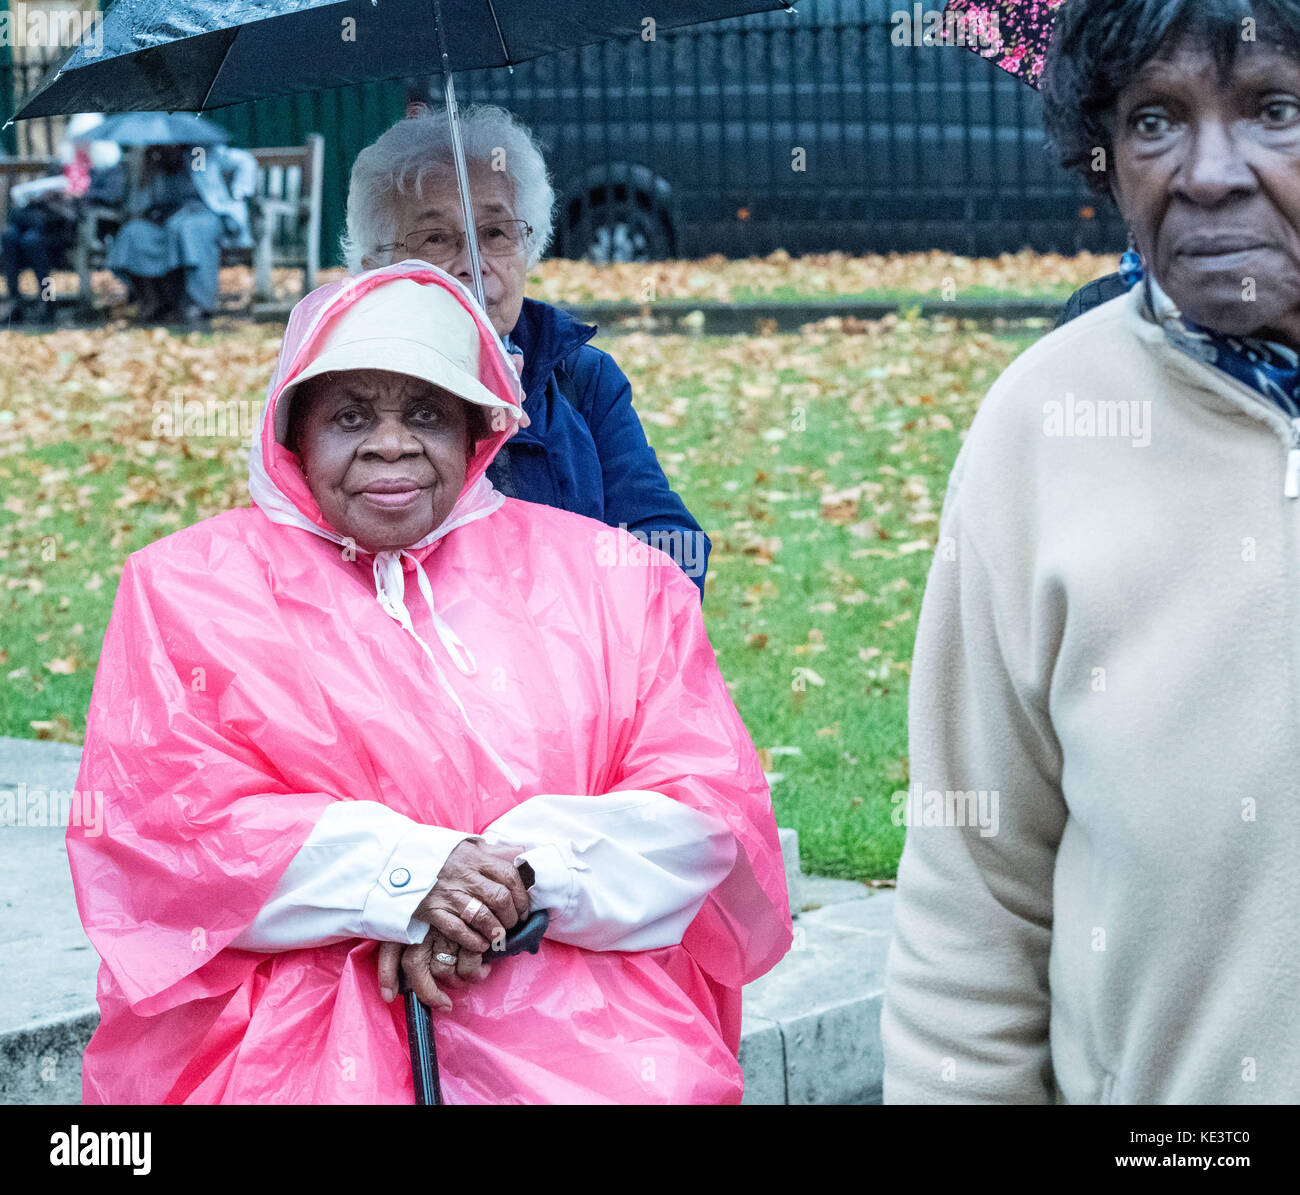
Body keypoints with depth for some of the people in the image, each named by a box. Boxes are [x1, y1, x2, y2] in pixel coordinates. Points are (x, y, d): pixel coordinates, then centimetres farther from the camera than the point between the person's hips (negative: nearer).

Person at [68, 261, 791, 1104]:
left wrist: (518, 876, -8)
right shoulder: (188, 586, 14)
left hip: (588, 1037, 2)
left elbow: (711, 793, 8)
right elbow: (154, 813, 1)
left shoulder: (607, 576, 17)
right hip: (310, 1048, -1)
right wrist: (402, 874, -10)